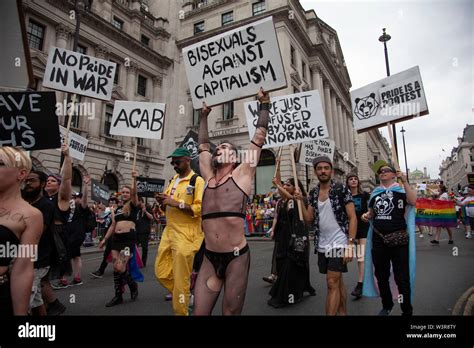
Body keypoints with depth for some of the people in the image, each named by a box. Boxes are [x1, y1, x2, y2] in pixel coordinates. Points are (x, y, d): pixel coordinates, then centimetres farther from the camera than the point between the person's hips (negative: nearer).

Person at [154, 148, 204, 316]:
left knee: (181, 278, 1)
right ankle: (183, 295, 34)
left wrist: (175, 203, -21)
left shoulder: (197, 181, -9)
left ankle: (181, 312, 20)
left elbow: (201, 209, -20)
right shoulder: (173, 180, 15)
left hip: (186, 235, -8)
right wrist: (162, 201, 0)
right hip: (169, 232, 8)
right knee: (161, 272, 12)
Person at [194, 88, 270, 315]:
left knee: (231, 312, 8)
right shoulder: (208, 177, 12)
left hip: (236, 257, -4)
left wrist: (264, 104, 12)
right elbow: (203, 146, 24)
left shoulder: (242, 175, 2)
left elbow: (259, 136, 4)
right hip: (209, 258, 4)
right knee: (199, 312, 6)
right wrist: (203, 116, 32)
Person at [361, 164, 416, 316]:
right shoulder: (375, 193, 13)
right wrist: (366, 215, -1)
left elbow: (413, 202, -20)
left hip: (399, 240, -4)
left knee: (402, 277, 1)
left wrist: (404, 181, -20)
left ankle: (407, 311, 18)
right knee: (381, 275, 15)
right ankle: (386, 306, 34)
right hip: (378, 240, 5)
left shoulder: (401, 190, 1)